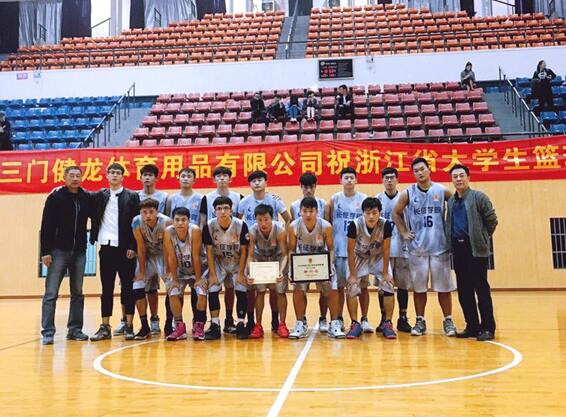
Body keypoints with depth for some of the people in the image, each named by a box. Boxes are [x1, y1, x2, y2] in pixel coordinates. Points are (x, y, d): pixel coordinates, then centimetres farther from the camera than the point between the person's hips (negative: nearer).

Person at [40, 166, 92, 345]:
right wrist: (45, 251, -12)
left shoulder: (87, 197, 4)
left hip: (79, 251, 4)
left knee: (77, 293, 10)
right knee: (51, 293, -2)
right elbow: (46, 226, -7)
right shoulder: (55, 197, -5)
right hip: (59, 251, -4)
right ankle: (48, 332, 3)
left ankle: (75, 329, 19)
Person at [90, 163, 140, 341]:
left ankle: (128, 326, 9)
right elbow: (95, 218, 9)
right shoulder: (99, 196, 11)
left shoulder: (132, 196, 1)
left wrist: (133, 247, -10)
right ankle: (105, 328, 13)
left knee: (127, 287, 2)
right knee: (107, 289, 7)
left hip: (125, 248, -3)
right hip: (106, 247, 3)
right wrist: (94, 238, -7)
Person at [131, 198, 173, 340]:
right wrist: (142, 271, -10)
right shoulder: (137, 222, -21)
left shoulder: (166, 222, -27)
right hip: (146, 256, 2)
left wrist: (168, 272, -19)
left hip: (163, 255, -2)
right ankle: (145, 327, 4)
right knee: (138, 288, -8)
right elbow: (141, 248, -13)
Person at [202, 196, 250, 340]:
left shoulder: (241, 225, -20)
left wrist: (240, 273, -13)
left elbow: (244, 251, -12)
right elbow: (209, 251, -10)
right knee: (212, 290, -10)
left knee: (241, 290, -11)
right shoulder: (209, 226, -17)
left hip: (237, 262, -1)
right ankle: (215, 325, -1)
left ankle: (240, 325, 2)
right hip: (218, 262, 1)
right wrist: (212, 274, -12)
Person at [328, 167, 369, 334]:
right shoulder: (334, 199, 5)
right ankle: (339, 319, 17)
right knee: (338, 286, 6)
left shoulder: (364, 199, 3)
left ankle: (364, 319, 12)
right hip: (338, 249, 1)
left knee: (362, 285, 3)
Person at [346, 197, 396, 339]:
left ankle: (387, 324, 4)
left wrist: (385, 273, -13)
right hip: (360, 257, 0)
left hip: (379, 257, 1)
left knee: (388, 287, -10)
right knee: (351, 289, -9)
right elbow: (350, 251, -19)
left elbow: (386, 250, -16)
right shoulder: (355, 225, -29)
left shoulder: (385, 225, -27)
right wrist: (353, 275, -16)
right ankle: (355, 324, 5)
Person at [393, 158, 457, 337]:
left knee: (444, 286, 5)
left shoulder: (442, 191, 0)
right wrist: (404, 233, 3)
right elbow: (396, 213, 10)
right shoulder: (408, 193, 1)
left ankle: (448, 321, 17)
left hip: (440, 247, 0)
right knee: (418, 287, 7)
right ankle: (420, 321, 17)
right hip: (417, 247, 1)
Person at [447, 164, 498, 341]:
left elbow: (492, 220, -3)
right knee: (464, 290, 8)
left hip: (476, 249, -6)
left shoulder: (478, 197, -3)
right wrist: (452, 243, 10)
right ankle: (472, 326, 17)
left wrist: (482, 238, 1)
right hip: (458, 249, 6)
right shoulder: (451, 201, 14)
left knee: (482, 289, -2)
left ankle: (487, 328, 5)